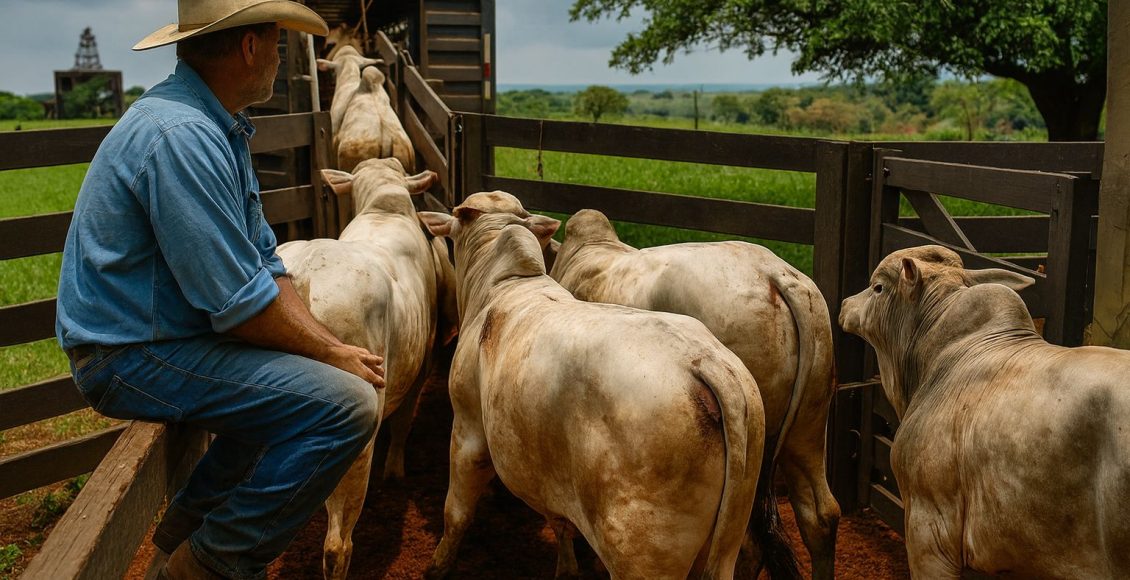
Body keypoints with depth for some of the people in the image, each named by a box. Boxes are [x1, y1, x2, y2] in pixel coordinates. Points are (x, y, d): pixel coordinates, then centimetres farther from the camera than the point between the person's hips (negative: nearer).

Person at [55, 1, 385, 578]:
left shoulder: (220, 129, 10)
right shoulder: (180, 136, -24)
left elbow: (265, 266, 9)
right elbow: (241, 303, -25)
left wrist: (333, 346, -2)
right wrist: (332, 355, -11)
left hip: (169, 332, 11)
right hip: (134, 356, -11)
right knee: (344, 403, -20)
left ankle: (193, 518, 24)